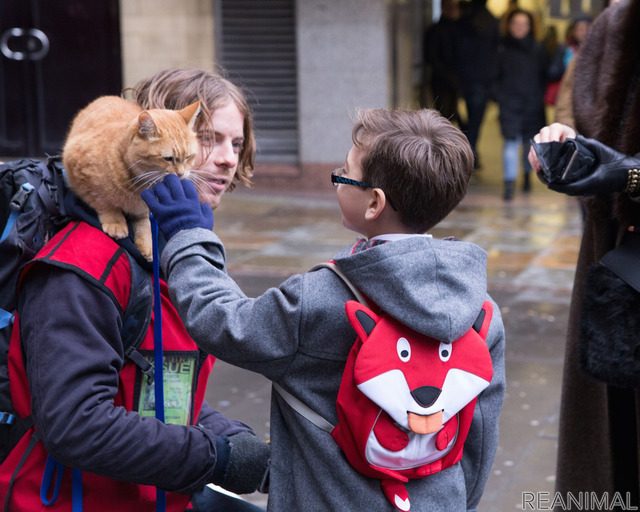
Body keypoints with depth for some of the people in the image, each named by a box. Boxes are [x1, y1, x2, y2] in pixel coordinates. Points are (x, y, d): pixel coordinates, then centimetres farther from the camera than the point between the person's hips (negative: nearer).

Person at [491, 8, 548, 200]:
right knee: (511, 141, -11)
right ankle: (509, 184, -13)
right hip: (509, 103, -2)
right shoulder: (502, 49, -1)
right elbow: (495, 76, 4)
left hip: (532, 103, 2)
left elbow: (543, 76, 8)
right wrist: (499, 95, -5)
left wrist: (539, 97, -1)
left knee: (530, 141, 12)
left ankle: (527, 175, 34)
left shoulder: (537, 49, 4)